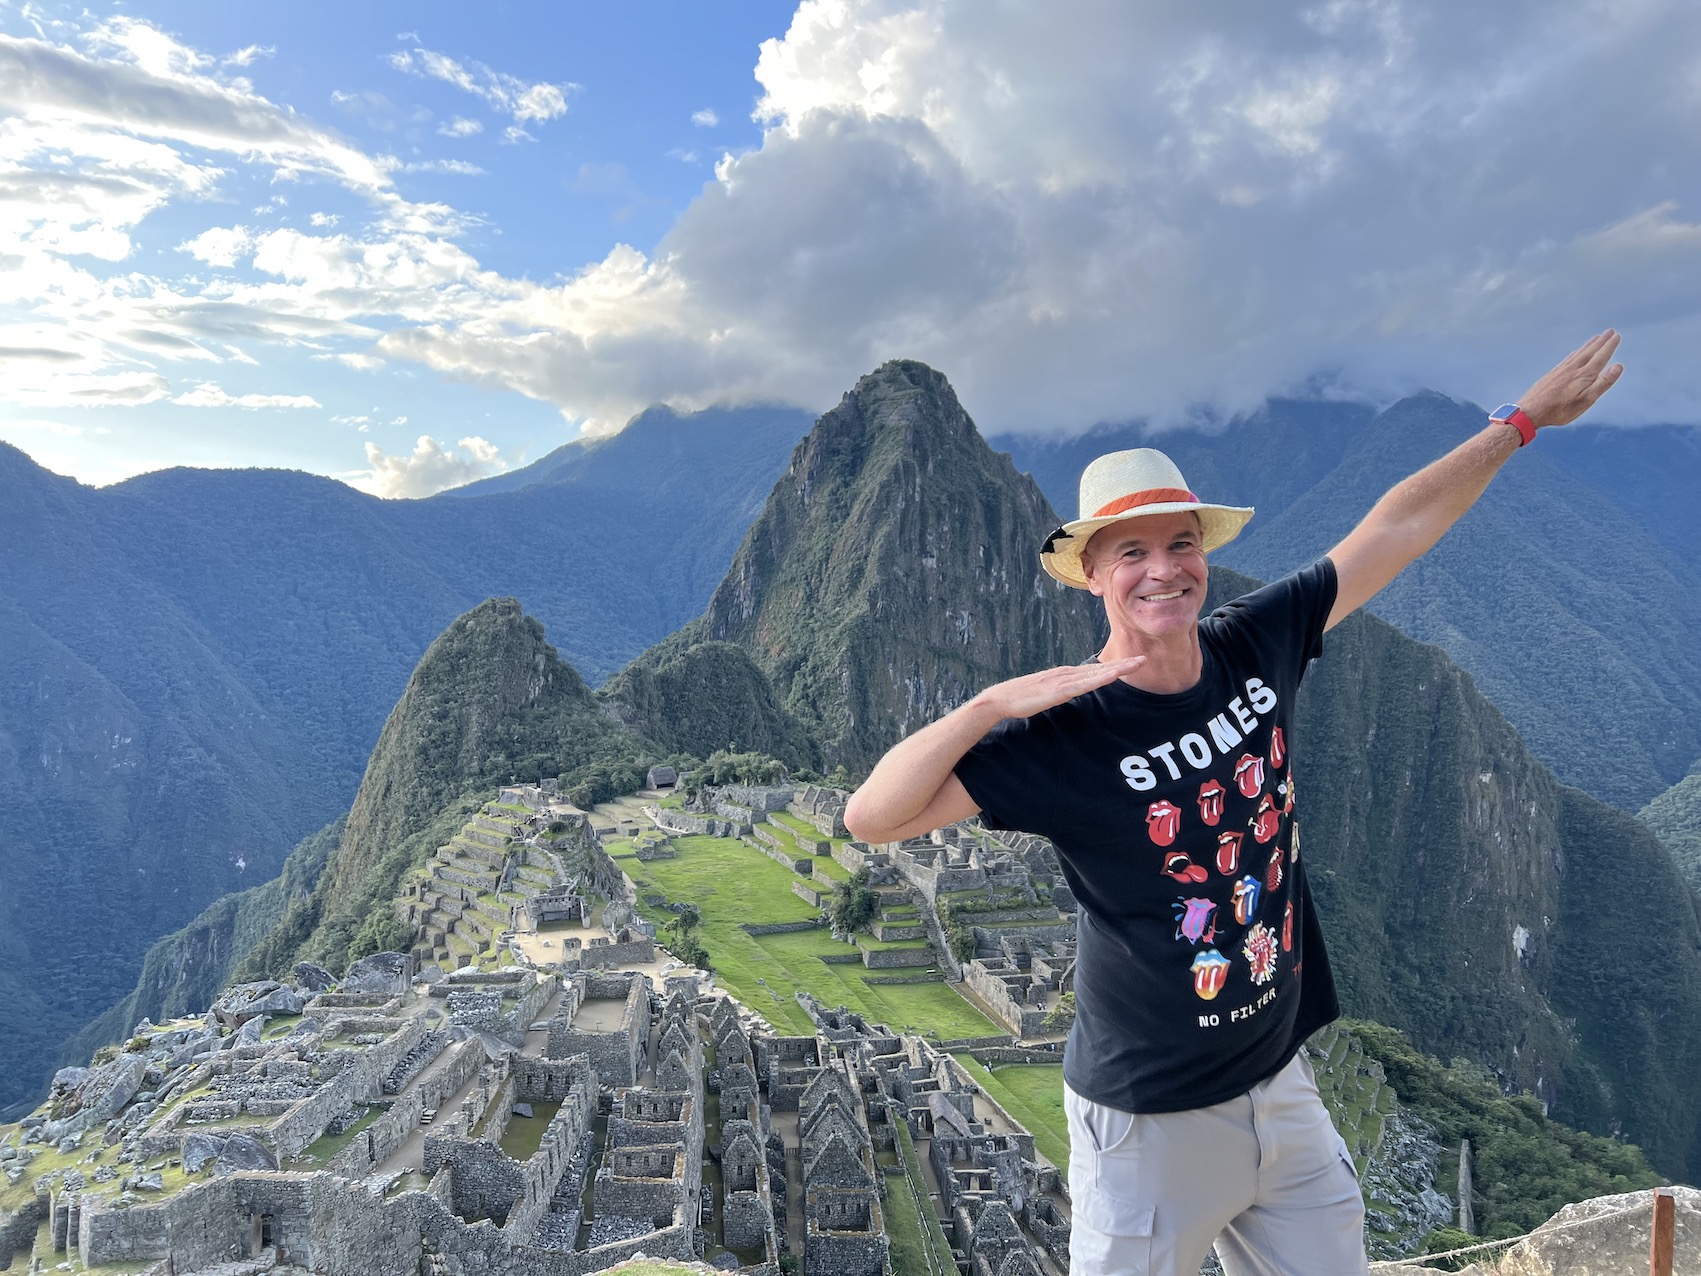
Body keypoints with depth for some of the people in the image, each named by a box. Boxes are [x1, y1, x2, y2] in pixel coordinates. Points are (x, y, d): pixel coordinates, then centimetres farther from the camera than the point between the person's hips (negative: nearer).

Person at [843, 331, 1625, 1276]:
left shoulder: (1255, 648, -6)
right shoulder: (1069, 736, -21)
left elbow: (1396, 528, 5)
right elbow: (871, 818, -27)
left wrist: (1524, 419, 12)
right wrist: (994, 702, -35)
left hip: (1281, 1086, 5)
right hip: (1149, 1122, -5)